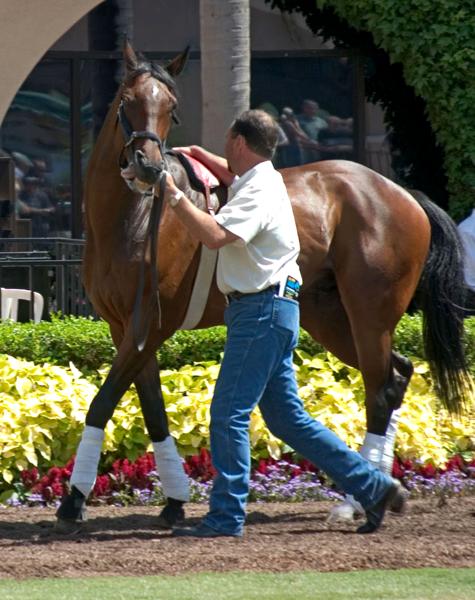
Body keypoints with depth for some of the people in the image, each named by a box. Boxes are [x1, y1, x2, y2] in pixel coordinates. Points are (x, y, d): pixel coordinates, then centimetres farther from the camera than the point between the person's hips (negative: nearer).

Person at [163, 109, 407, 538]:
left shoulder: (258, 193, -16)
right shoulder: (263, 181, 16)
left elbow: (214, 234, -32)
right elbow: (234, 175, 43)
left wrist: (173, 196, -26)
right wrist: (198, 155, 35)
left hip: (262, 311, -10)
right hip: (270, 310, 10)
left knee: (229, 413, -9)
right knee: (287, 418, 11)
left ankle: (226, 517, -8)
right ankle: (373, 487, 12)